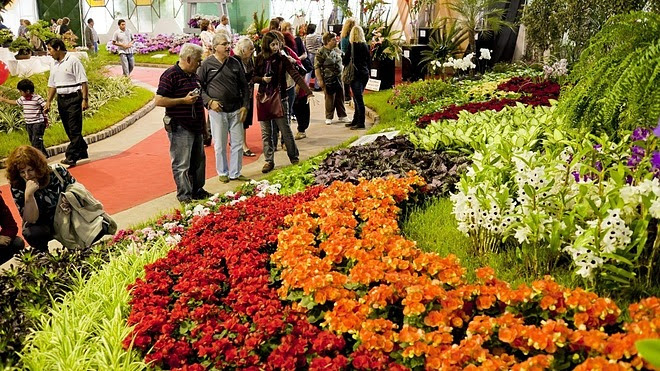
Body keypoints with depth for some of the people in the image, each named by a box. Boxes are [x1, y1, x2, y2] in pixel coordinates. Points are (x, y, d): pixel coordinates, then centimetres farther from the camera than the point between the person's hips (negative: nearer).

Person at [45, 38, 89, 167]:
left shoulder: (73, 61, -7)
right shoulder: (54, 65, 14)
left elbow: (83, 81, -10)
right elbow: (52, 85, 19)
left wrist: (85, 99, -15)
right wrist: (48, 102, 13)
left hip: (74, 98, -8)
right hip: (61, 99, 8)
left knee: (74, 129, -8)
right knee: (69, 129, 10)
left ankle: (71, 157, -10)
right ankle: (82, 151, 23)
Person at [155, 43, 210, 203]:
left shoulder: (193, 75, 14)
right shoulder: (170, 75, -14)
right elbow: (159, 100, -19)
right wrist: (184, 100, -20)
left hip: (195, 126, 9)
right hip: (180, 128, -9)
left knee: (199, 161, 18)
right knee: (182, 164, -2)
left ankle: (197, 190, 31)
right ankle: (184, 196, 8)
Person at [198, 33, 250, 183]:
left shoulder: (235, 63, 7)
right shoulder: (207, 64, -4)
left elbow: (244, 85, 12)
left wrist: (244, 105, 4)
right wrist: (209, 101, -12)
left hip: (236, 110, 4)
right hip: (217, 110, -4)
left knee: (238, 143, 7)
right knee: (220, 145, 5)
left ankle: (235, 173, 20)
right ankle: (223, 173, 20)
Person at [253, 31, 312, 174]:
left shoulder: (282, 59, -5)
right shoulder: (260, 59, 0)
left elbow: (296, 76, -15)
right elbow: (253, 77, 9)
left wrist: (308, 91, -26)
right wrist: (262, 79, -13)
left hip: (279, 98, -2)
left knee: (285, 129, 0)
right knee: (266, 132, 6)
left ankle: (294, 158, 14)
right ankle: (269, 161, 15)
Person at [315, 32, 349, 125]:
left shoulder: (337, 50, 9)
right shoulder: (322, 52, -14)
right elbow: (317, 67, -15)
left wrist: (342, 75, 18)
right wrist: (320, 80, -18)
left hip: (339, 78, 7)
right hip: (329, 80, -7)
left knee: (340, 98, 11)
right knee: (330, 99, 1)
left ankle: (342, 116, 21)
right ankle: (329, 118, 13)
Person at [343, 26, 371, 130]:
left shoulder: (352, 45, -11)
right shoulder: (365, 45, 7)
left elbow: (345, 60, -10)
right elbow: (369, 60, 12)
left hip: (357, 74, -7)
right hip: (365, 74, 7)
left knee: (358, 99, -5)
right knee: (358, 98, 14)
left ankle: (361, 123, -4)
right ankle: (356, 120, 21)